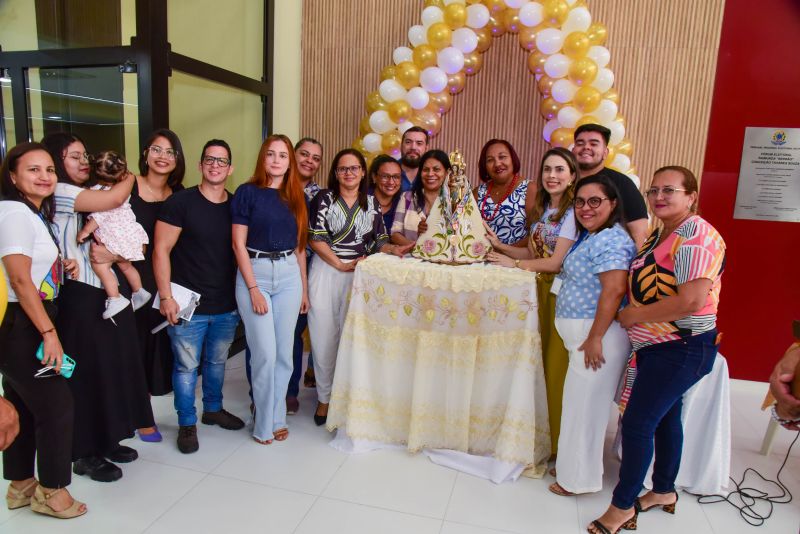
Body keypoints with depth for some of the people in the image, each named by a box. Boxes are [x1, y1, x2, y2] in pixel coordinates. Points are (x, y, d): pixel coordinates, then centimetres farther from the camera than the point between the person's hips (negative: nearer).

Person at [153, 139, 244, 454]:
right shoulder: (180, 203, -8)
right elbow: (161, 251, -9)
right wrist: (166, 297, -14)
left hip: (226, 306, 4)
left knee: (217, 362, 19)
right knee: (187, 366, 6)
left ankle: (213, 409, 40)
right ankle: (187, 424, 24)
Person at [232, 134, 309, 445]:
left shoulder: (296, 197, 10)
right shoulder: (247, 192, -3)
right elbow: (238, 244, -6)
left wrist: (304, 288, 11)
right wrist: (254, 289, -11)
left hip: (289, 276, 4)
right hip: (254, 274, -4)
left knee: (284, 352, 7)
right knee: (265, 353, -3)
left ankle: (277, 417, 24)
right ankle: (264, 424, 15)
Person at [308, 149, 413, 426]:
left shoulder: (371, 203, 9)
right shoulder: (325, 198, 1)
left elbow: (379, 241, 8)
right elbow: (316, 239, -6)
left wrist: (394, 249, -13)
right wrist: (341, 265, -15)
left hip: (360, 274, 2)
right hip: (326, 270, -1)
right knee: (324, 335, 4)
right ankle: (325, 397, 20)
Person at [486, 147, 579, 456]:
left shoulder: (572, 212, -12)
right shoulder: (542, 209, 14)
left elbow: (557, 262, -16)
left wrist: (513, 264, -10)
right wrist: (500, 246, 1)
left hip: (561, 294, -7)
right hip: (538, 290, 7)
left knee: (555, 367, -1)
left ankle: (555, 442, 15)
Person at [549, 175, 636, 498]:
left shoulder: (609, 240, -18)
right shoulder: (590, 236, 14)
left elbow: (614, 290, -25)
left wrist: (595, 338, -24)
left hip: (597, 334, -10)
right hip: (584, 333, 10)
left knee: (584, 405, 2)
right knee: (580, 403, 18)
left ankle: (579, 479, 19)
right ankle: (573, 466, 33)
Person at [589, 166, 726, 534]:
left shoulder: (696, 235, -19)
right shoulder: (659, 234, 10)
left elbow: (692, 300, -28)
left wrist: (633, 316, -19)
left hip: (680, 350, -9)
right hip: (657, 347, 9)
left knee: (637, 423, -6)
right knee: (665, 418, 20)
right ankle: (664, 491, 38)